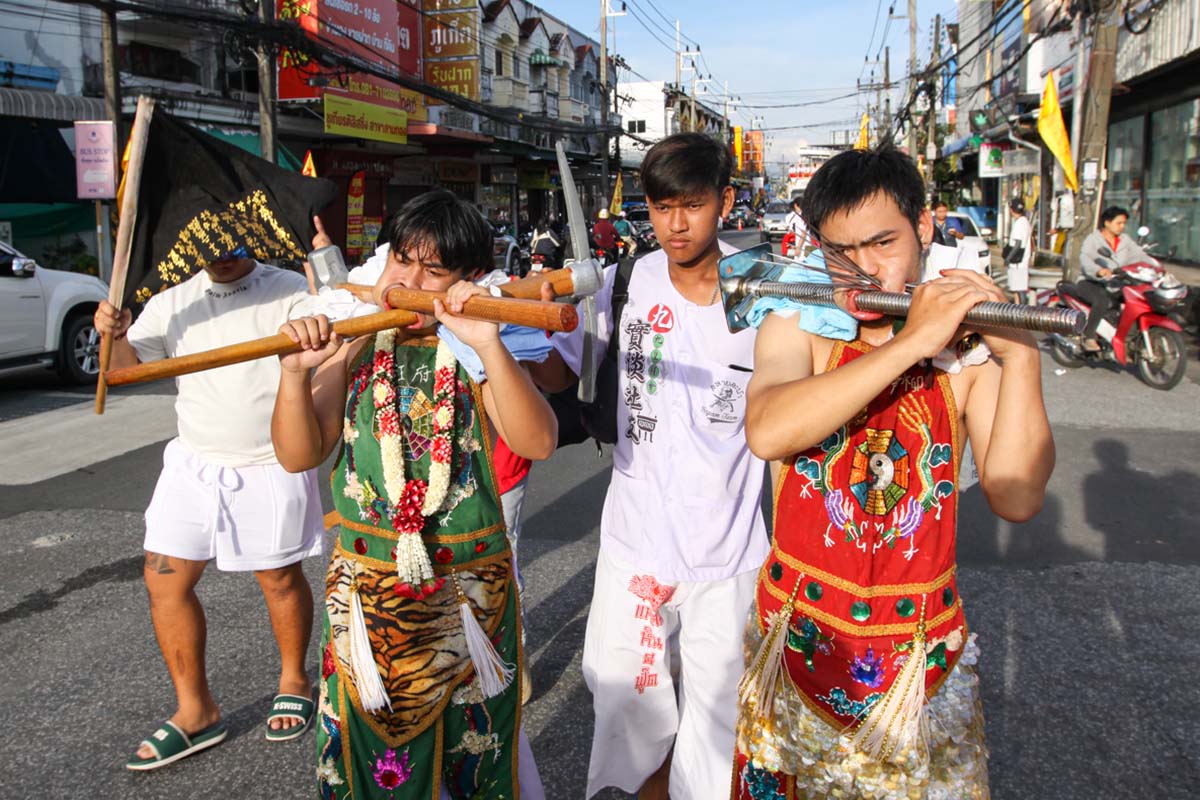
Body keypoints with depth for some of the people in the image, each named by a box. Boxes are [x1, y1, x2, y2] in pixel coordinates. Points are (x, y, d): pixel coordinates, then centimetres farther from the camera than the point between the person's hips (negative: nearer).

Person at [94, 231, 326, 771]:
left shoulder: (290, 291, -7)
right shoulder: (174, 301, 5)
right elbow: (129, 366, 3)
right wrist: (114, 336, -20)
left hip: (271, 467, -4)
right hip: (194, 464, 4)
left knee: (280, 578, 10)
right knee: (165, 580, 3)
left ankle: (293, 681, 34)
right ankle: (195, 711, 19)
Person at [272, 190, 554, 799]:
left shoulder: (475, 356, -6)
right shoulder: (353, 350, 1)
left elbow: (538, 442, -22)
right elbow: (298, 456, -6)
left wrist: (488, 344, -32)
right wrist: (295, 371, -23)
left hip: (467, 593, -1)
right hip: (367, 589, 2)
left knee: (473, 746, 16)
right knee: (371, 748, 15)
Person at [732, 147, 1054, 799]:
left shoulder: (971, 344, -4)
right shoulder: (798, 326, -5)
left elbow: (1016, 499, -14)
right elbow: (767, 433, -28)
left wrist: (1020, 356, -23)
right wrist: (911, 342, -29)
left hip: (924, 647, 1)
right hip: (799, 637, 0)